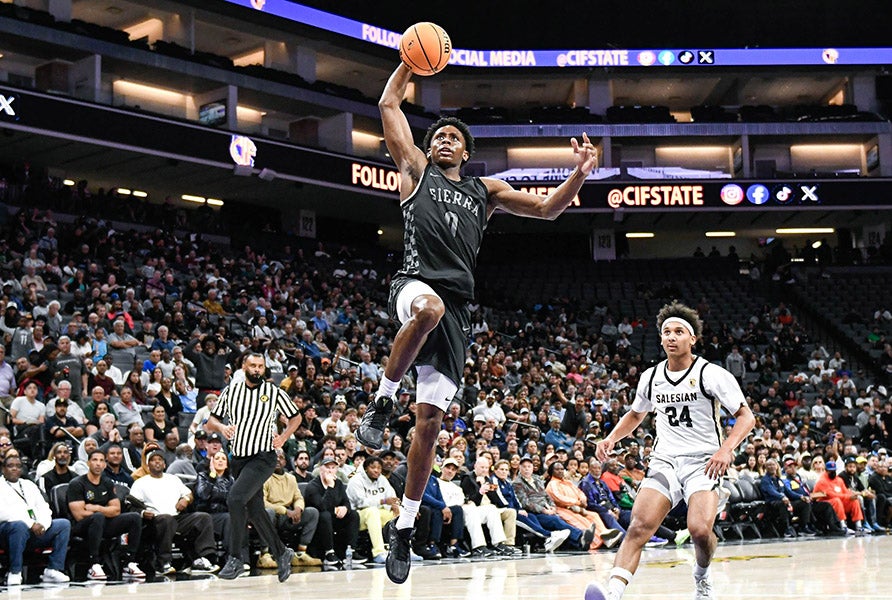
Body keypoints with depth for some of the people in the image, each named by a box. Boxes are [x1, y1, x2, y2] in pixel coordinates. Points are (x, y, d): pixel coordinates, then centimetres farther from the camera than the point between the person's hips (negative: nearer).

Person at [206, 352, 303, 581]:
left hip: (262, 458, -5)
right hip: (239, 459, 5)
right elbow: (210, 422, 12)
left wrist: (283, 438, -1)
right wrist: (222, 427, -10)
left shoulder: (274, 392, 0)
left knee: (235, 498, -23)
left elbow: (296, 417, 13)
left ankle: (236, 558, -16)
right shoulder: (231, 391, 7)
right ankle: (282, 553, 27)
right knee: (254, 510, 9)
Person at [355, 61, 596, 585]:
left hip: (457, 306, 3)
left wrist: (580, 176, 6)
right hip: (416, 282, -3)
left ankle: (406, 527, 9)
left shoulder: (485, 190, 25)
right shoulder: (416, 169, 19)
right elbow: (389, 105, 17)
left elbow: (547, 209, 21)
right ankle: (381, 402, -24)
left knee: (430, 421, 0)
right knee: (430, 307, -43)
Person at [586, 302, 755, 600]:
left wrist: (727, 449, -24)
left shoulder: (711, 374, -6)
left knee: (700, 530, -23)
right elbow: (635, 414, 26)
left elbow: (745, 416, -6)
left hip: (703, 462, -3)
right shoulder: (651, 377, 9)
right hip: (664, 461, 3)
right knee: (639, 526, -19)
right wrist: (611, 438, 8)